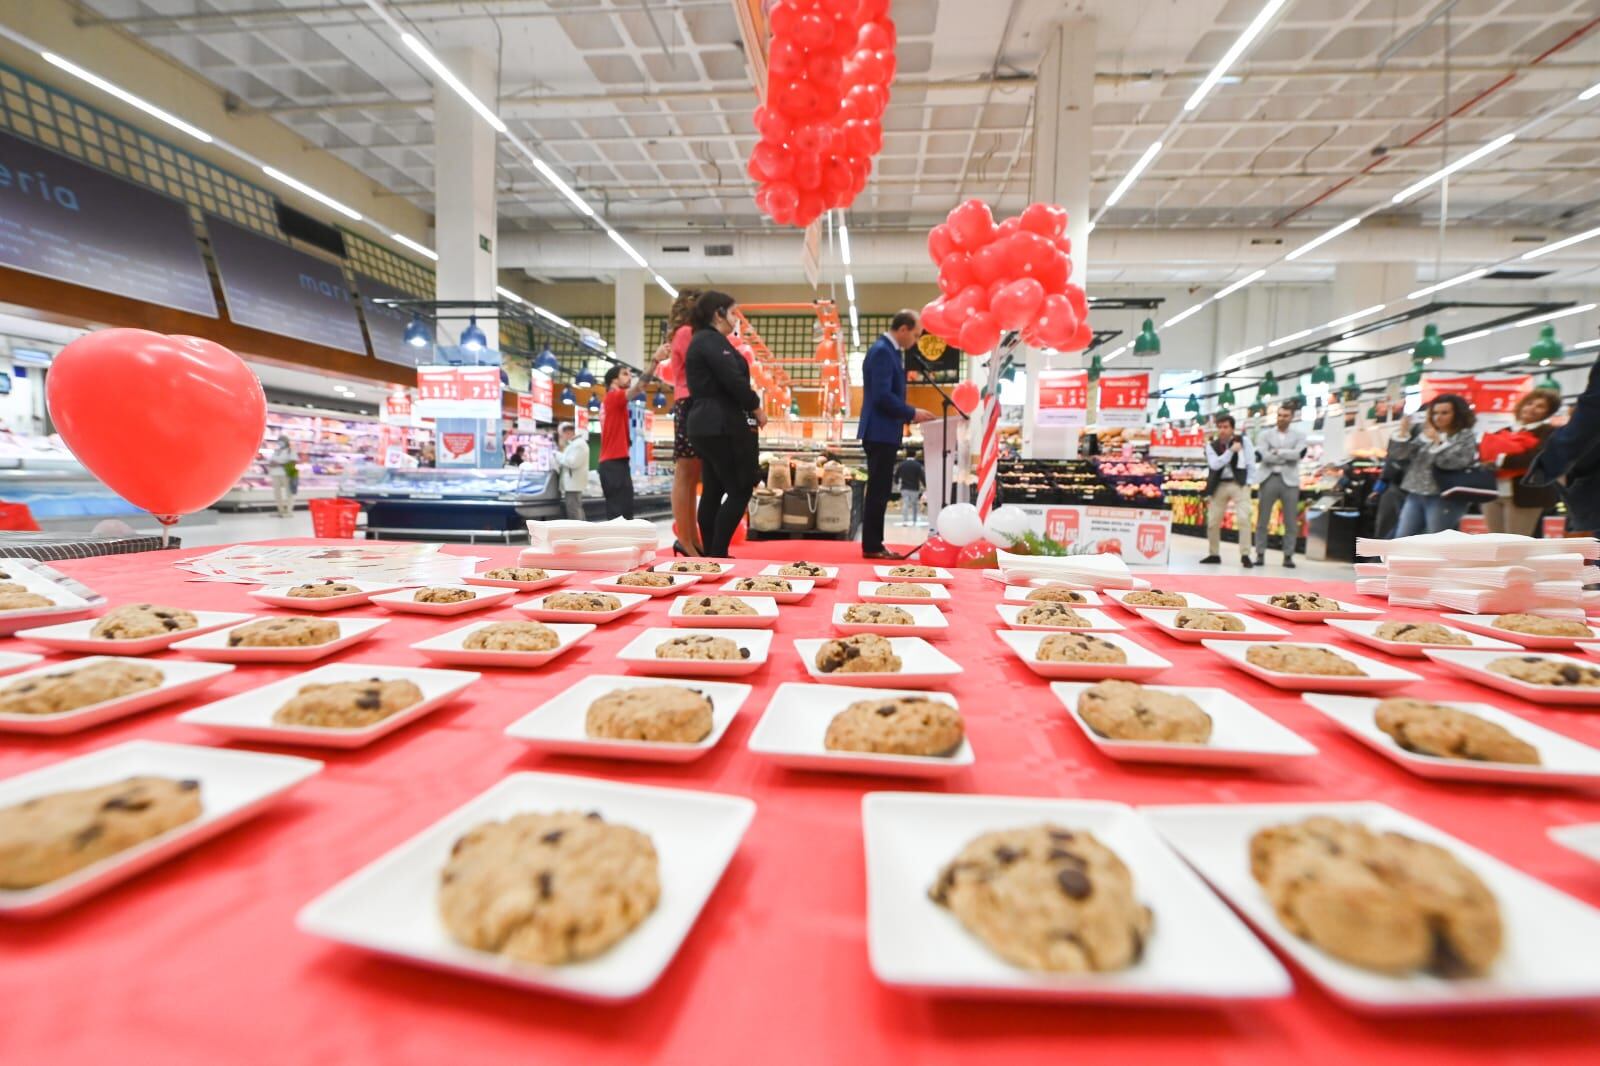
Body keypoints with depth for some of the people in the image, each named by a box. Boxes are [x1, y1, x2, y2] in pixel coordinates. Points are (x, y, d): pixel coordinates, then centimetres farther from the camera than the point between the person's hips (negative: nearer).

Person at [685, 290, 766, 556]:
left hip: (707, 424, 10)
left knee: (713, 492, 11)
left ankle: (710, 554, 15)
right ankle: (717, 555, -7)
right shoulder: (713, 340, -10)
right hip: (721, 425, -10)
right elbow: (733, 380, -19)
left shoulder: (700, 341, 21)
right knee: (740, 490, -7)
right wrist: (756, 408, -6)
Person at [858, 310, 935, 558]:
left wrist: (908, 414, 10)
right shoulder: (882, 351, -14)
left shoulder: (889, 350, 17)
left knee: (879, 490, 11)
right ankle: (871, 546, 1)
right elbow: (882, 395, -22)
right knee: (878, 491, -6)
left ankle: (874, 544, 17)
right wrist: (912, 413, -14)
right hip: (880, 432, -10)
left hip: (883, 432, 10)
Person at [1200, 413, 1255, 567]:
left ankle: (1245, 555, -7)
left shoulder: (1243, 441, -1)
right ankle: (1214, 554, 19)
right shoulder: (1211, 446, 1)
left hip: (1239, 484, -2)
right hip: (1219, 485, 2)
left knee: (1243, 519, -14)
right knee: (1212, 521, 5)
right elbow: (1215, 464, -14)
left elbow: (1251, 464, 0)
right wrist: (1231, 450, -19)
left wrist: (1248, 484, -5)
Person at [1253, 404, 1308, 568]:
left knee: (1291, 521, 2)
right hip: (1268, 479, 0)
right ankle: (1260, 554, 7)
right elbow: (1263, 455, -9)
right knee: (1262, 520, 1)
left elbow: (1298, 454, -10)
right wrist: (1287, 458, -10)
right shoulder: (1264, 434, 6)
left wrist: (1278, 452, -11)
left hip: (1289, 481, 1)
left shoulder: (1299, 434, 8)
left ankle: (1288, 556, 9)